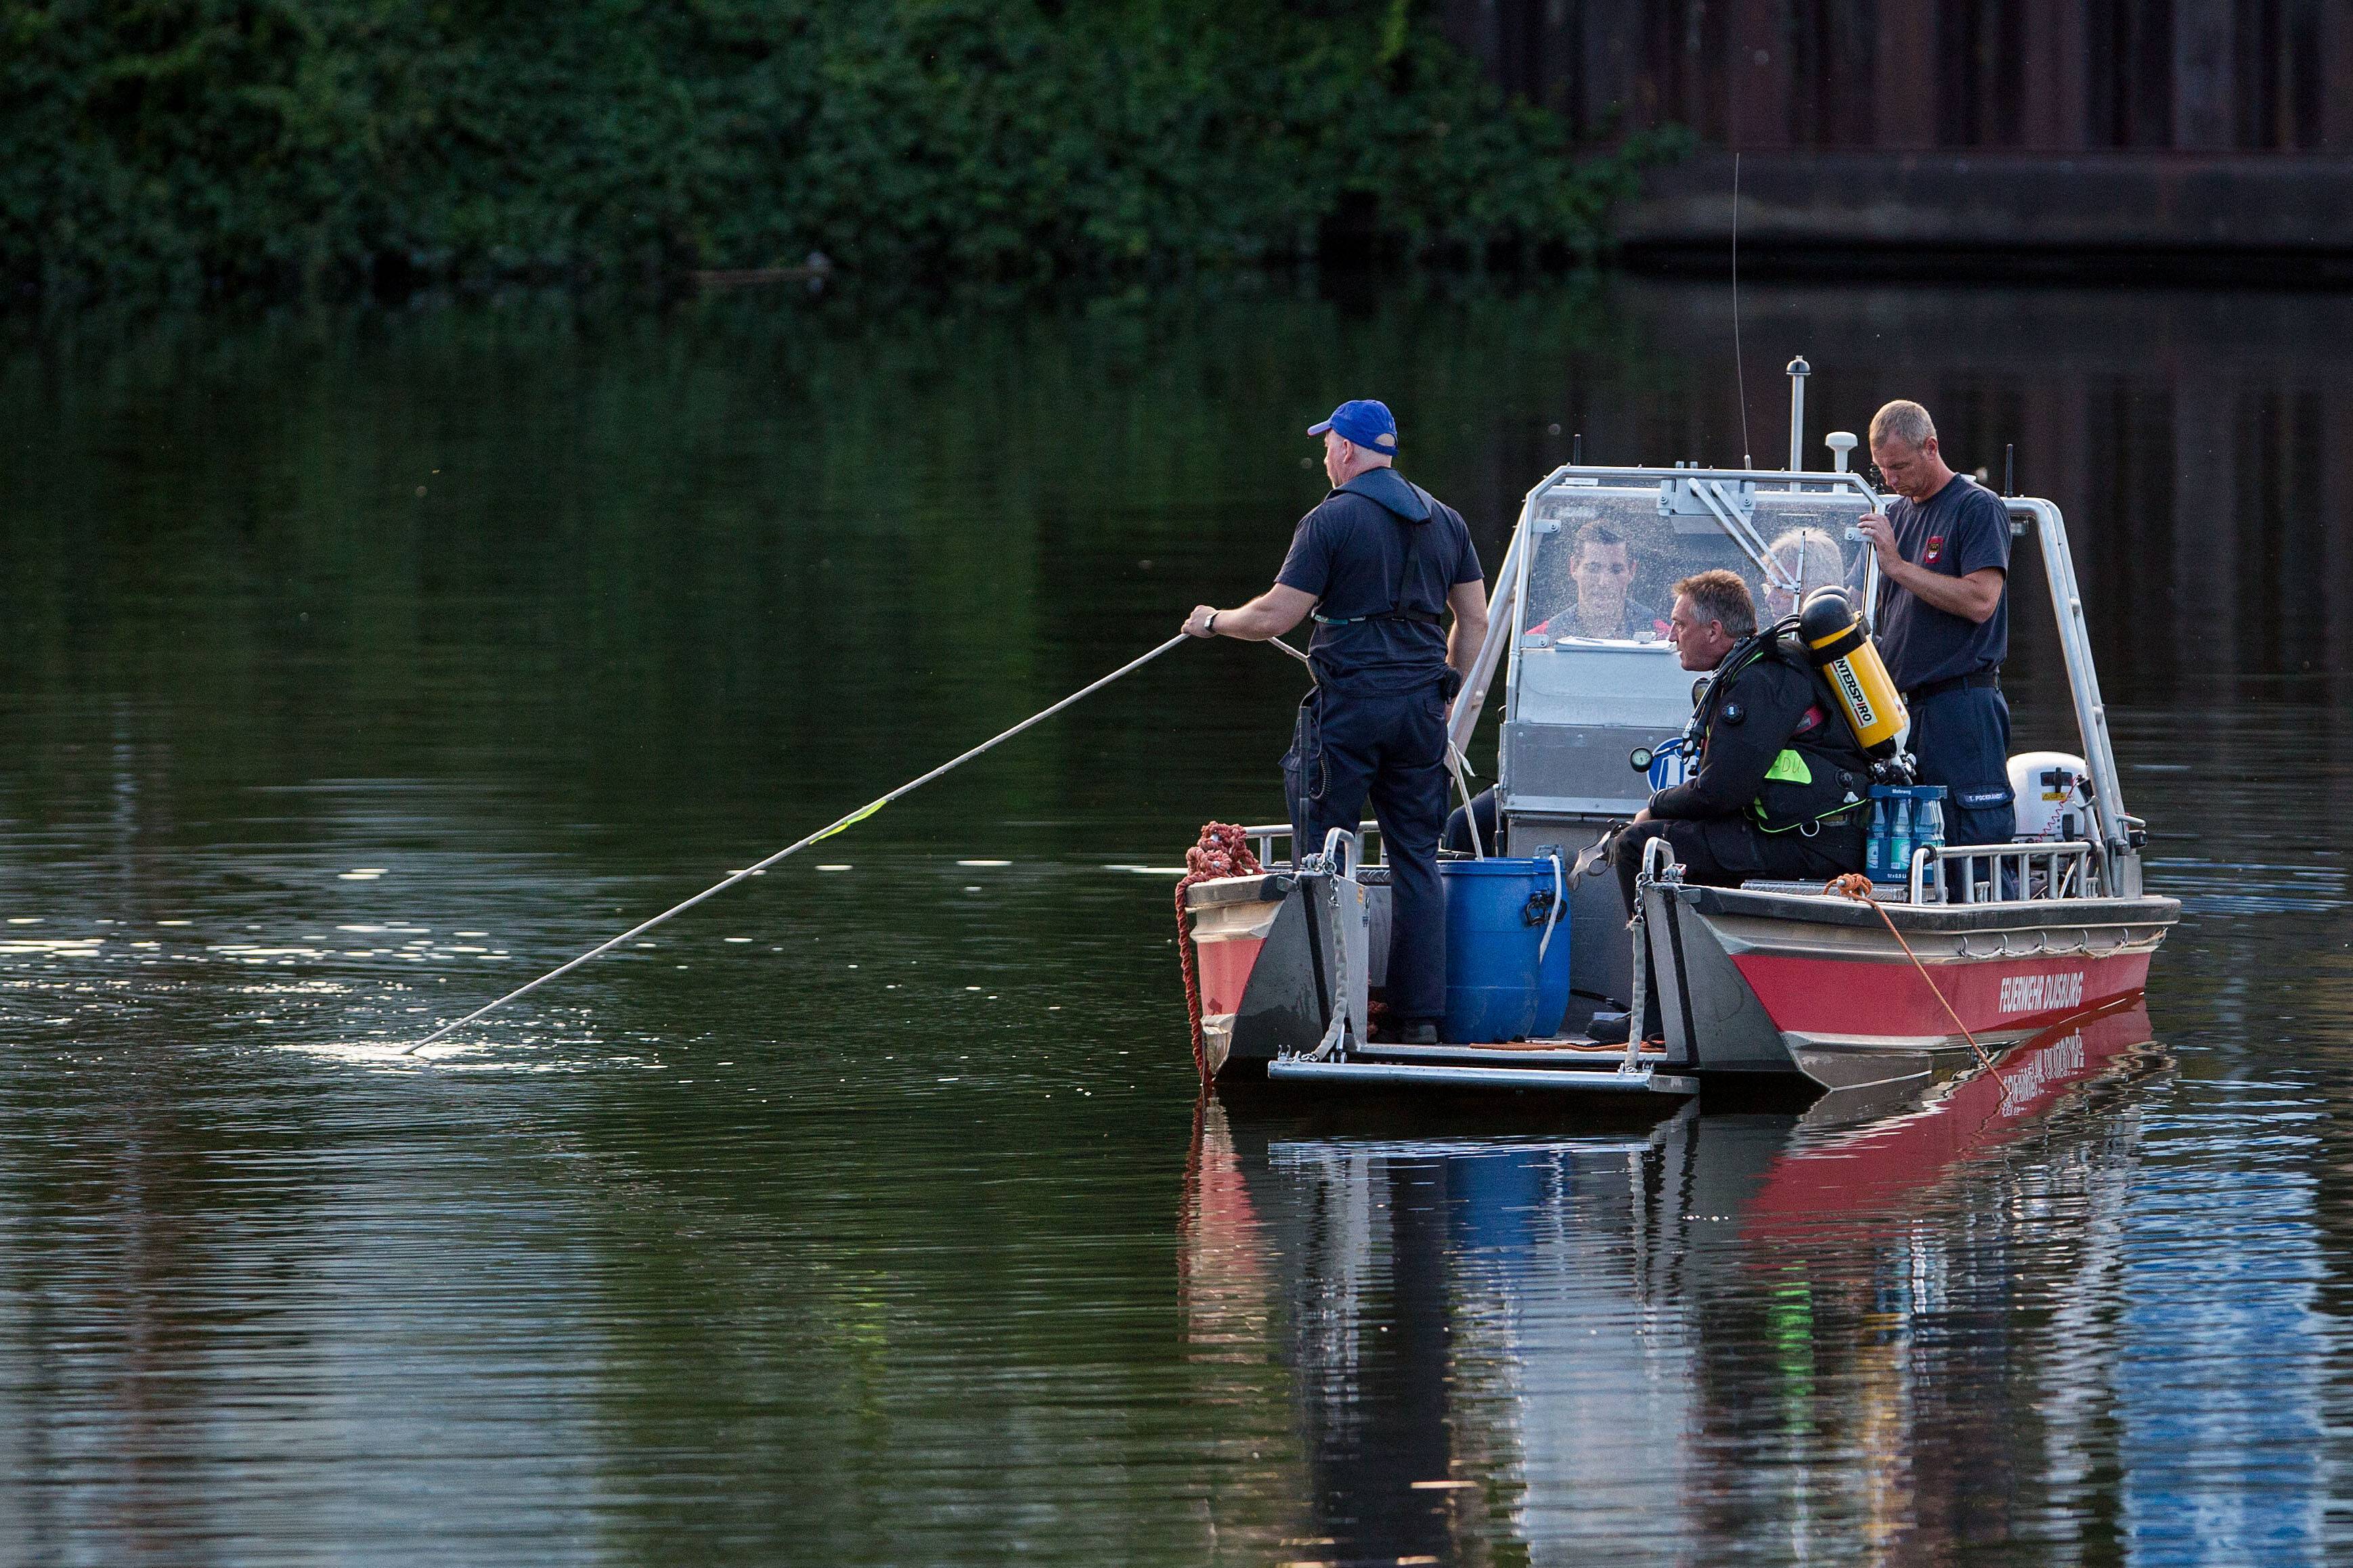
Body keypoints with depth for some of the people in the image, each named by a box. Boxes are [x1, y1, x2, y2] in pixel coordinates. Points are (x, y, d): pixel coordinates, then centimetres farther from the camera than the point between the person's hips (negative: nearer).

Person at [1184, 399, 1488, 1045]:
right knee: (1416, 859, 8)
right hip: (1420, 710, 5)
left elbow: (1275, 617, -9)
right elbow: (1474, 621, 14)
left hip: (1348, 703, -5)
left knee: (1325, 863, 1)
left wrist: (1214, 622, 9)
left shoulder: (1332, 521, -8)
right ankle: (1420, 1016, 4)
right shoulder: (1444, 521, 11)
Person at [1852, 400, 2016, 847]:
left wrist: (1898, 566, -16)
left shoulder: (1978, 508, -5)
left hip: (1962, 702, -8)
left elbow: (1980, 601, -17)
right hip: (1902, 703, 8)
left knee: (1978, 841, -11)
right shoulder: (1896, 514, 19)